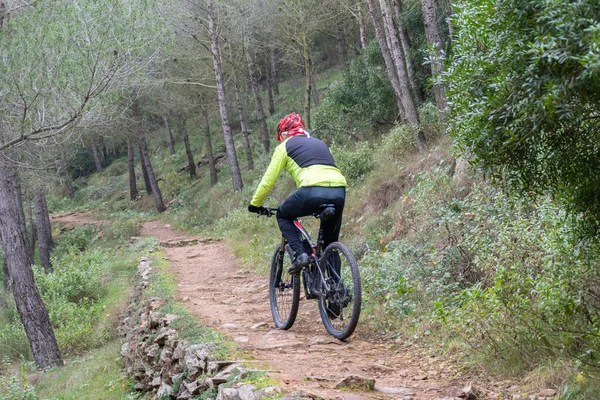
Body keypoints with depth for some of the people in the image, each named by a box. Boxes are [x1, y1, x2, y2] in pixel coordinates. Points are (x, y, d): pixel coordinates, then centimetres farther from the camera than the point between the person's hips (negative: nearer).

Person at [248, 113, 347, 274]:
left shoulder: (285, 146, 18)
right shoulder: (320, 143, 34)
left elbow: (268, 179, 16)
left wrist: (255, 204, 28)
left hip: (313, 190, -5)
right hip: (339, 192, 5)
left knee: (283, 216, 23)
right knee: (330, 242, 23)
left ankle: (300, 254, 4)